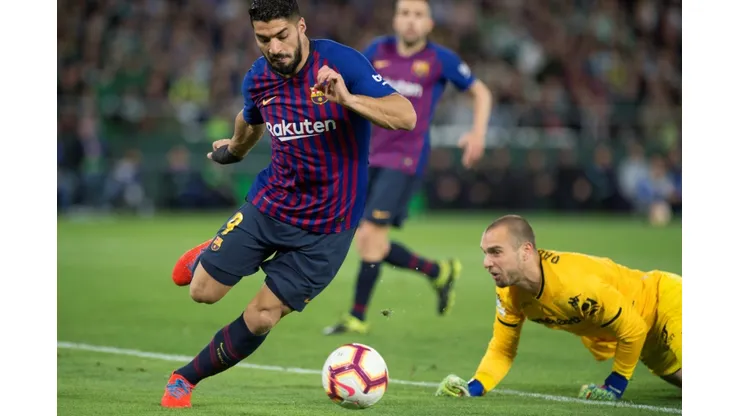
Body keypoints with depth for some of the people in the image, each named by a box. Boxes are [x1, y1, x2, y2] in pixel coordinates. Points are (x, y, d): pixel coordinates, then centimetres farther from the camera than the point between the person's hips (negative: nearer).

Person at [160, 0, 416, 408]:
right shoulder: (258, 78, -4)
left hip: (326, 225, -4)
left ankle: (186, 378, 20)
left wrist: (348, 99, -42)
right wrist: (235, 148, 41)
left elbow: (406, 116, -28)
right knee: (203, 291, 2)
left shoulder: (341, 62, -20)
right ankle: (205, 257, 39)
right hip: (270, 202, 4)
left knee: (261, 318, -3)